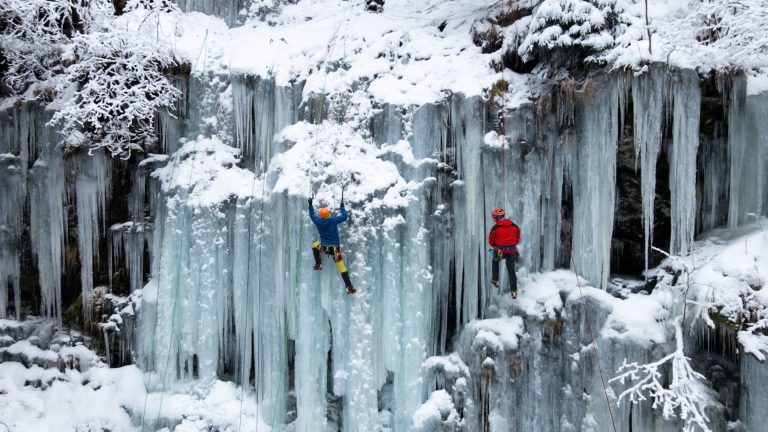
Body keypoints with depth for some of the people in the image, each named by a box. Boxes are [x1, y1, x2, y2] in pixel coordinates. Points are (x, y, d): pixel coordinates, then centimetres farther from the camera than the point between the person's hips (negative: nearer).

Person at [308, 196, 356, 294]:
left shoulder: (318, 221, -8)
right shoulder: (333, 220, -15)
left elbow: (312, 215, 13)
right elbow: (344, 216, -4)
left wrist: (310, 204, 22)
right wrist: (342, 207, 10)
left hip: (324, 247, 2)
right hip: (335, 248, -2)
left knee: (314, 245, 35)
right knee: (342, 267, 3)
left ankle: (318, 264, 30)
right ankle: (349, 287, -2)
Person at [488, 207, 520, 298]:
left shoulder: (495, 228, -11)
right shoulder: (515, 226, -3)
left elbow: (491, 241, 0)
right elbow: (518, 239, 10)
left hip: (499, 252, -2)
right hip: (512, 252, 2)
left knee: (495, 262, 31)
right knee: (511, 271, 15)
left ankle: (495, 280, 30)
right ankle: (514, 291, 16)